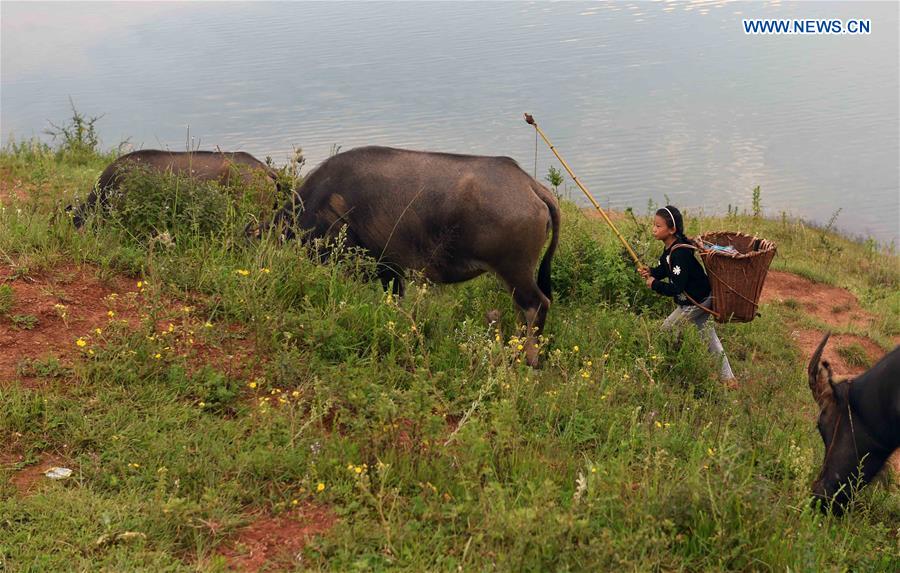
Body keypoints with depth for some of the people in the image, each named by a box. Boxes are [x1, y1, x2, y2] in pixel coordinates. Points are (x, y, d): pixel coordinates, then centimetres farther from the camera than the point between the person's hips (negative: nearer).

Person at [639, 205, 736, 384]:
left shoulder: (680, 254, -31)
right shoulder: (671, 248, -1)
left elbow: (676, 288, -31)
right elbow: (665, 269, 15)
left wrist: (654, 284, -18)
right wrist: (651, 272, -4)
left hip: (695, 302, -10)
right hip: (702, 297, 10)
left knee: (666, 330, 4)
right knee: (709, 336, 15)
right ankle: (728, 378, 21)